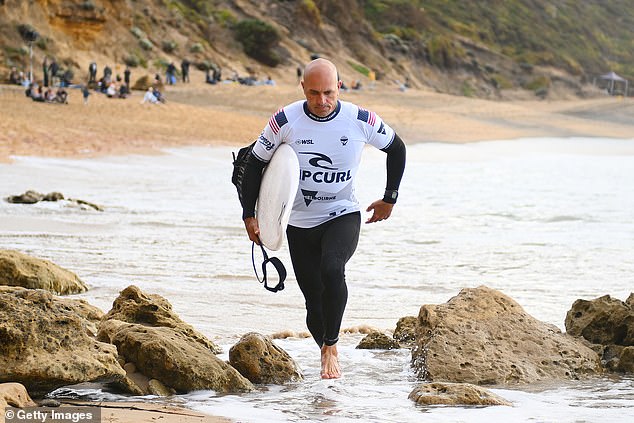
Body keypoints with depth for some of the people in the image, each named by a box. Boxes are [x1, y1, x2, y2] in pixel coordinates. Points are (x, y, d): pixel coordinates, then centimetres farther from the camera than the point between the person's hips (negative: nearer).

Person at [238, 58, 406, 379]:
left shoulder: (360, 121, -10)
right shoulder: (285, 121, -11)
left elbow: (396, 148, 9)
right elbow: (255, 163, 2)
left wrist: (389, 199, 13)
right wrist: (249, 216, -2)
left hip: (343, 216, -1)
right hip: (299, 223, 1)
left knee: (332, 269, -31)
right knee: (315, 302, 0)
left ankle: (332, 346, -18)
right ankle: (327, 355, 23)